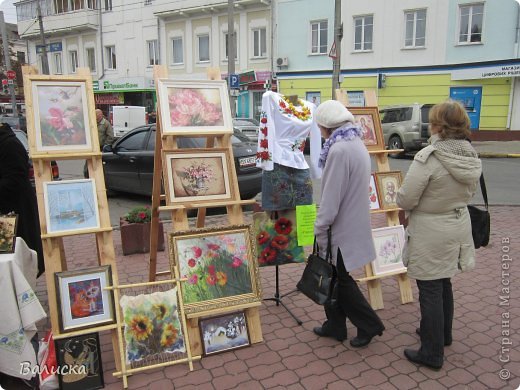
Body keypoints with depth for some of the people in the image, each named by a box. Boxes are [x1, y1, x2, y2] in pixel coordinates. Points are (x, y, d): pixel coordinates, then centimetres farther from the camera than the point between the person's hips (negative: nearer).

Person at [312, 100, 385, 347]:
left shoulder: (339, 150, -23)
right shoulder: (356, 144, 9)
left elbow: (331, 198, -23)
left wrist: (319, 230, -14)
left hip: (341, 227, -9)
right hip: (353, 223, 9)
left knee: (339, 280, 8)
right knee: (335, 277, 19)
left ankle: (369, 325, 20)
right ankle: (335, 326, 31)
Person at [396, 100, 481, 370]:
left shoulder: (428, 157, -24)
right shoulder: (471, 157, -1)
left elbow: (405, 200, -22)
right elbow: (469, 192, 12)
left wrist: (407, 205, 0)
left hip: (430, 232, -7)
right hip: (458, 225, 8)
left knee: (430, 291, 5)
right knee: (444, 283, 24)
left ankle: (432, 353, 19)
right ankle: (443, 334, 44)